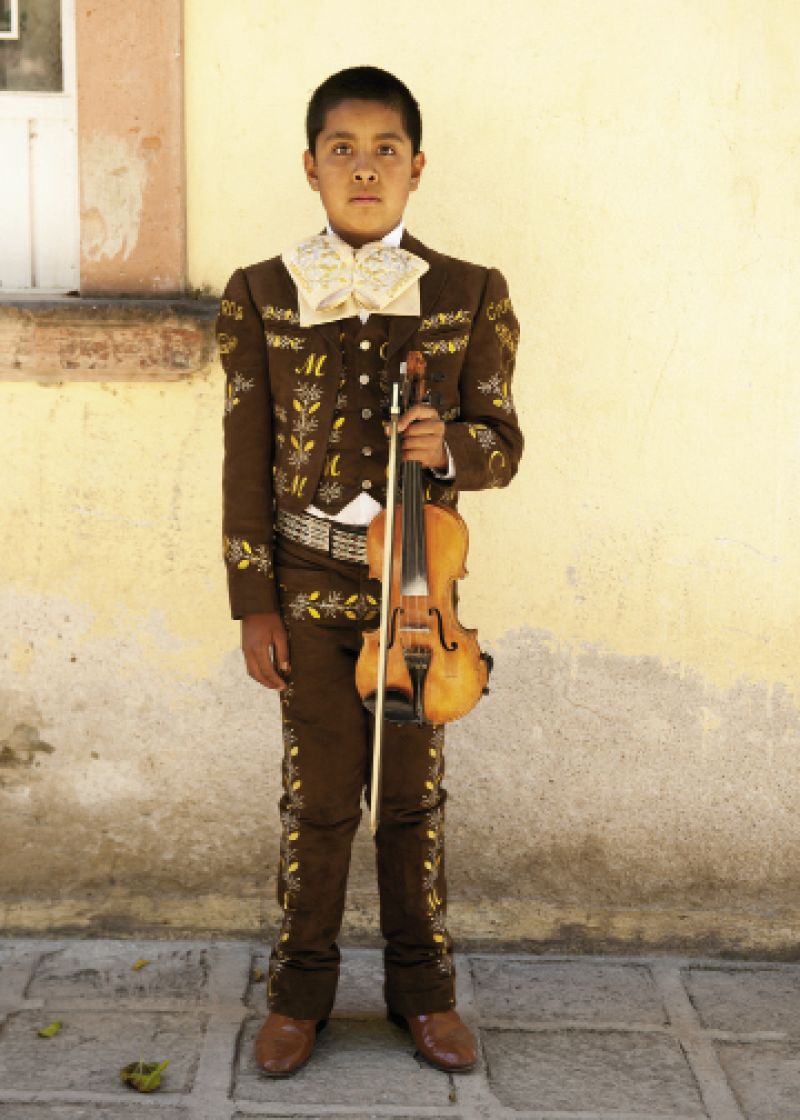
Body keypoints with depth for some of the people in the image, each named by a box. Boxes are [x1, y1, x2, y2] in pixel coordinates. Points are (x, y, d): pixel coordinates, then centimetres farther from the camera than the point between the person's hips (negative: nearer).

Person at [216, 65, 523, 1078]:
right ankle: (301, 992, 26)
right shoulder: (259, 297, -1)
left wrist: (449, 445, -21)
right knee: (317, 799, 8)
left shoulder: (471, 296, -1)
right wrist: (254, 602, -3)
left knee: (413, 795, 11)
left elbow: (501, 445, 2)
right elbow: (247, 462, 0)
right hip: (308, 585, 0)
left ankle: (422, 988, 29)